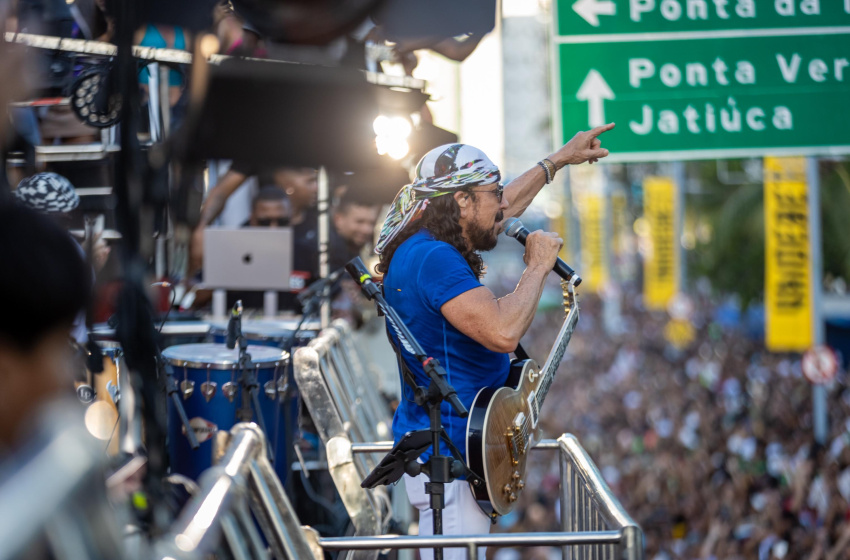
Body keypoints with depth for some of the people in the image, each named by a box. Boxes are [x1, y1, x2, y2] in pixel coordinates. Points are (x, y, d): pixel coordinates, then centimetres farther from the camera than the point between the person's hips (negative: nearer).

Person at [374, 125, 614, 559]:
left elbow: (504, 207, 31)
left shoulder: (426, 247, 13)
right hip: (448, 453, -11)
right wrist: (538, 266, -15)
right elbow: (503, 332, -29)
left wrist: (560, 159, 39)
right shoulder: (434, 258, -20)